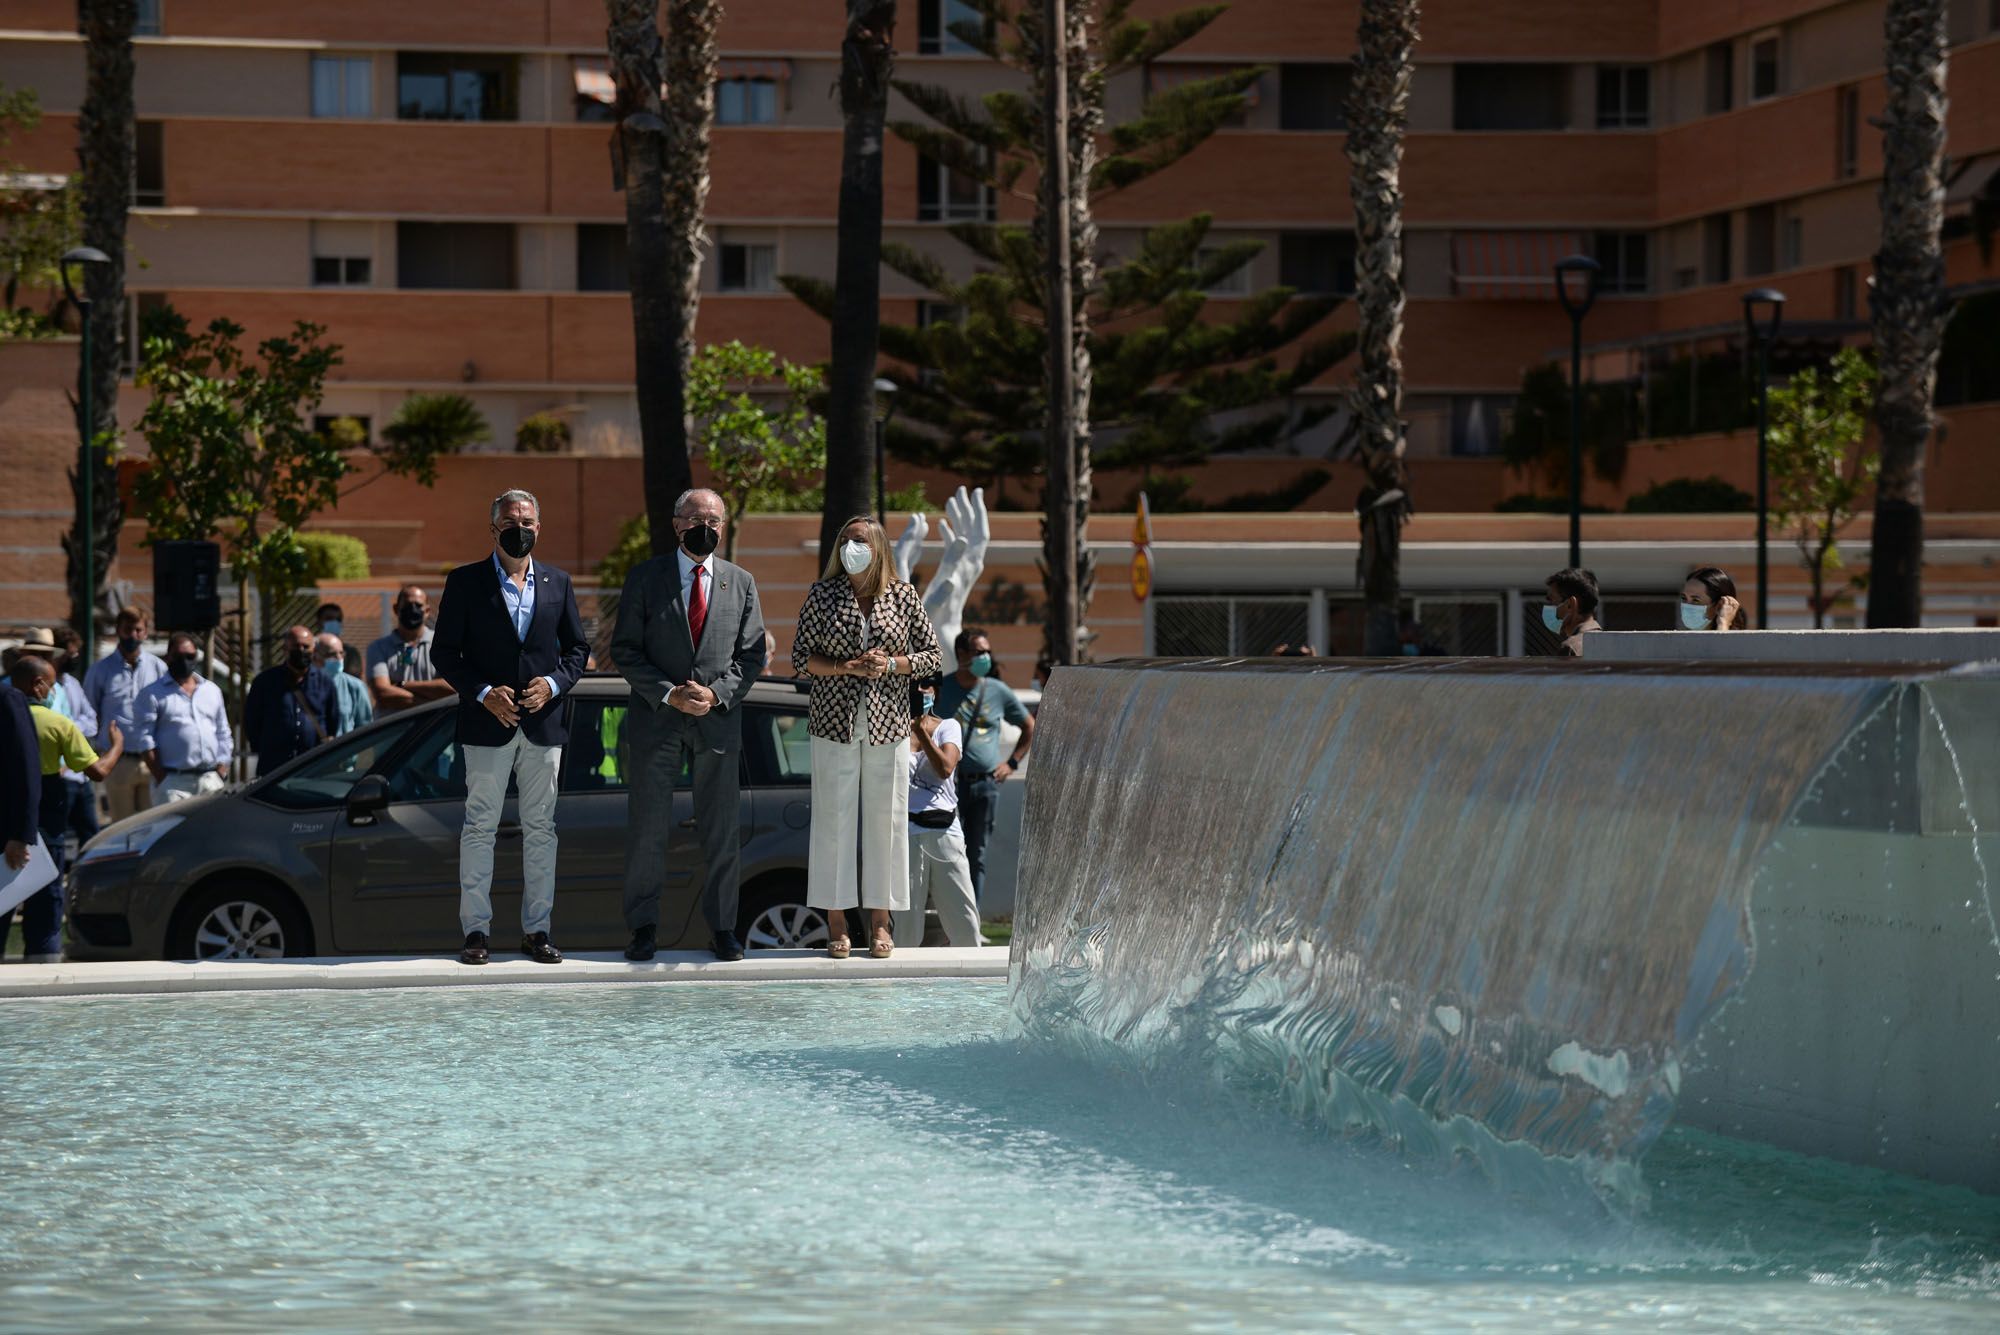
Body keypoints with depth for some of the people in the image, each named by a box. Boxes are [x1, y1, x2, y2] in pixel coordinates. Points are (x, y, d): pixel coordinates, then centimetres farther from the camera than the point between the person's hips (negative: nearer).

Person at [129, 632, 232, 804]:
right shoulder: (152, 694, 2)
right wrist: (160, 778, -11)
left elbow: (223, 735, 20)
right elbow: (144, 740, -5)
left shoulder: (212, 691, 17)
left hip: (211, 779, 5)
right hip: (174, 782, -5)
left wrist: (222, 772, 8)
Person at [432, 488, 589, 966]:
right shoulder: (465, 582, 2)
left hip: (544, 723, 3)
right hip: (487, 724, -3)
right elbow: (444, 652, 0)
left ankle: (536, 930, 9)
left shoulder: (558, 582, 11)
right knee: (480, 826, -2)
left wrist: (553, 683, -5)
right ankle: (475, 930, 0)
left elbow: (577, 647, 14)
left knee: (540, 828, 5)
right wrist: (483, 693, -13)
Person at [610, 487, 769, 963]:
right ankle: (644, 928, 6)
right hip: (656, 721, -1)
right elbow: (625, 650, 0)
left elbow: (751, 654, 7)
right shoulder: (645, 578, 3)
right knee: (647, 830, 0)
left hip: (719, 722, 2)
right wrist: (669, 694, -12)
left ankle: (722, 927, 10)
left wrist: (717, 693, -10)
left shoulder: (741, 583, 9)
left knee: (722, 833, 3)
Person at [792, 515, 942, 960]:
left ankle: (880, 922, 8)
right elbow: (800, 657, 3)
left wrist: (892, 664, -11)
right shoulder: (822, 595, 3)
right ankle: (836, 922, 2)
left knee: (885, 817, 1)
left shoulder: (903, 596, 4)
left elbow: (932, 655, 7)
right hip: (835, 722, -1)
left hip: (887, 723, 1)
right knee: (833, 817, -2)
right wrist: (844, 667, -13)